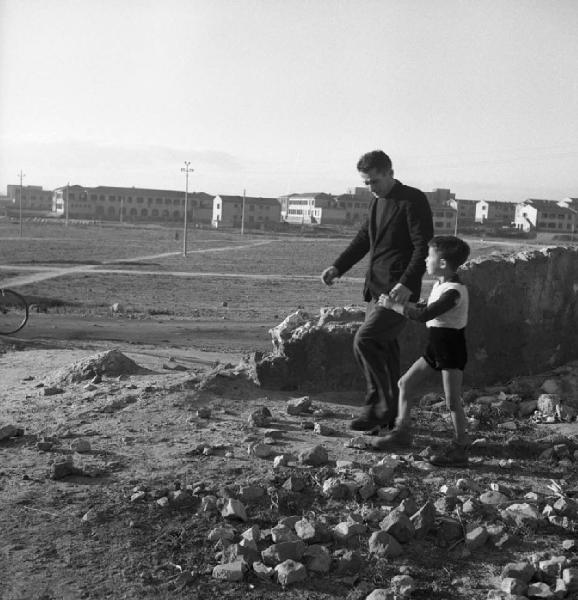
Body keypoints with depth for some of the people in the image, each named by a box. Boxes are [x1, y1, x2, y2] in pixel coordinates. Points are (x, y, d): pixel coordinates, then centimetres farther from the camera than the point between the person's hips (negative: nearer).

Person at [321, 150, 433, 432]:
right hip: (376, 288, 9)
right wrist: (338, 266, 7)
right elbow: (363, 238, 21)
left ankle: (379, 405, -5)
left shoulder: (413, 200, -10)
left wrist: (407, 284, -26)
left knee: (364, 341, -17)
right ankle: (388, 415, 21)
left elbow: (424, 246, -16)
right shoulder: (377, 202, 16)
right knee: (383, 348, 11)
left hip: (399, 290, -9)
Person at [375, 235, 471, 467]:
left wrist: (393, 305, -21)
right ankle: (402, 431, 23)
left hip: (451, 346, -10)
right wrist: (398, 302, 11)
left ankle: (460, 449, 3)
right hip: (435, 344, 10)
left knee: (452, 401, -6)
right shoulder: (440, 285, 8)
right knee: (405, 383, 11)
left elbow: (424, 315, -29)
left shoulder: (454, 291, -23)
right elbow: (426, 308, 23)